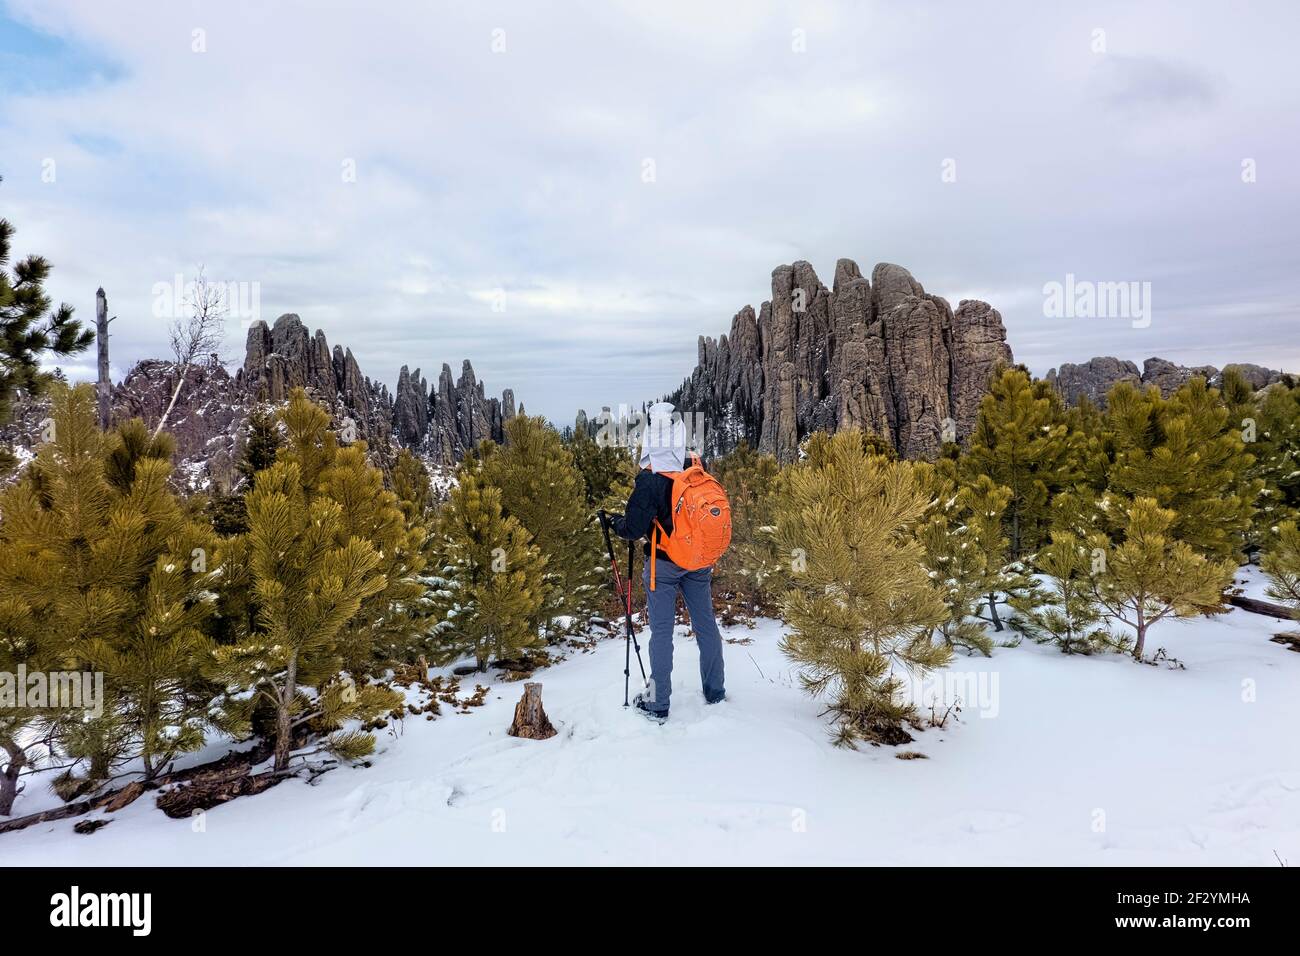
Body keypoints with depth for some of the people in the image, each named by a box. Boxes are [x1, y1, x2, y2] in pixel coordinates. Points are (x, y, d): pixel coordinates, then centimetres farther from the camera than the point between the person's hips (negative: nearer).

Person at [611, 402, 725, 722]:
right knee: (705, 624, 15)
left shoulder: (650, 480, -21)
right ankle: (714, 693, 30)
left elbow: (633, 528, -17)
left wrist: (615, 521, 2)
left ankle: (658, 704, 13)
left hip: (664, 563, -5)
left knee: (661, 631, 4)